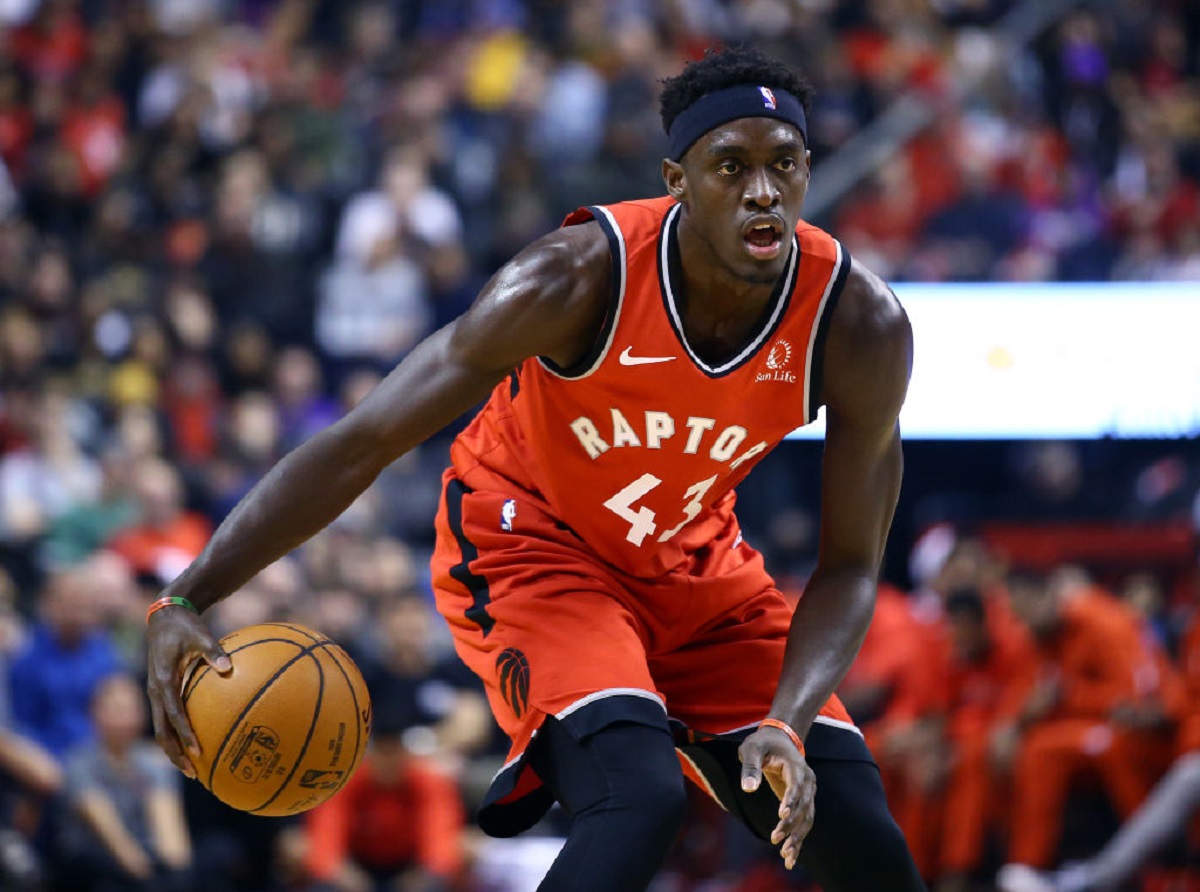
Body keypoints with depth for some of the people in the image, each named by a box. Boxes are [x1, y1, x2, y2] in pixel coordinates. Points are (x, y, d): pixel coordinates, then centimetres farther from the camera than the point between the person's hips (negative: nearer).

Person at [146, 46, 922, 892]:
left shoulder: (861, 324, -22)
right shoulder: (578, 279, -32)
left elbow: (850, 567, -12)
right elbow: (360, 445, -29)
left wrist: (788, 725, -31)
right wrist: (185, 601, -36)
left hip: (694, 561, 5)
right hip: (528, 538, -4)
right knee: (639, 799, -30)